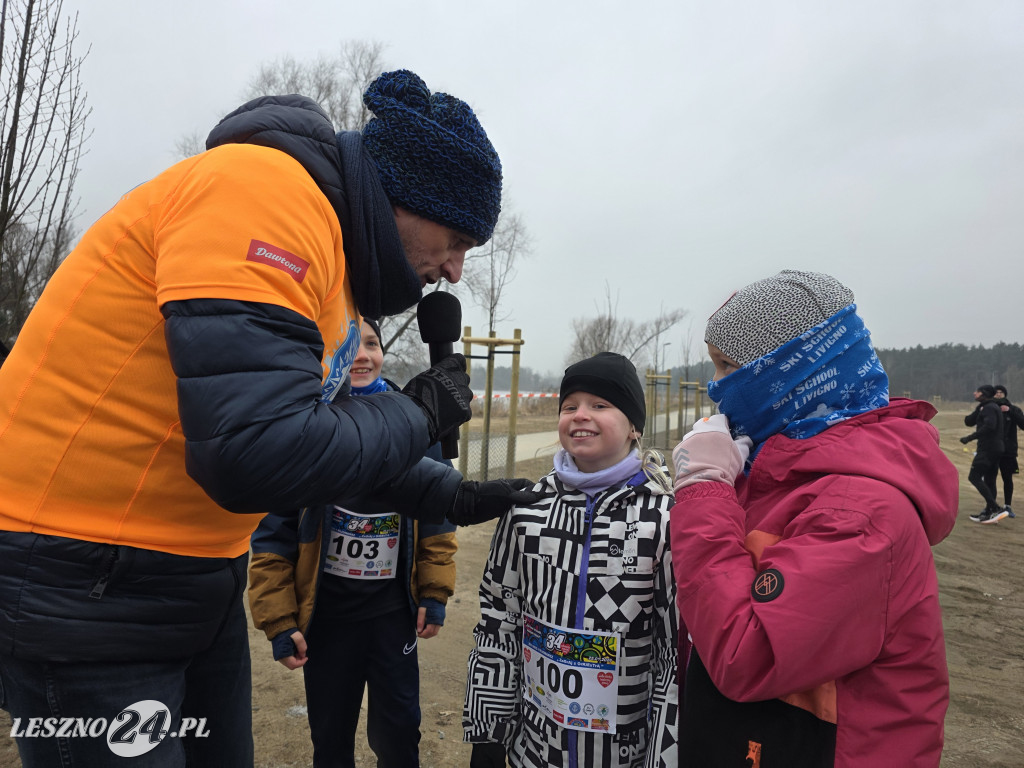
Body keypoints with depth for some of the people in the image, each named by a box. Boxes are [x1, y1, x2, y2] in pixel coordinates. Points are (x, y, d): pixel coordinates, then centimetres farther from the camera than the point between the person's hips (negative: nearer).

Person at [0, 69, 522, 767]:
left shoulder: (335, 258, 8)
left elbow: (325, 429, 19)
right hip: (81, 587, -9)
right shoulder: (264, 191, -22)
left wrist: (447, 496, 18)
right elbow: (254, 454, -33)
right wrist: (417, 415, -16)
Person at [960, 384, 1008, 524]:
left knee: (974, 477, -12)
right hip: (996, 449, 10)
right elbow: (969, 422, 16)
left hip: (988, 449, -10)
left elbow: (989, 426, -26)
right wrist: (978, 407, 5)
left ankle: (997, 509, -17)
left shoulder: (989, 407, -11)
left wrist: (970, 437, -24)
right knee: (989, 481, 12)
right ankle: (989, 512, 16)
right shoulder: (984, 408, 20)